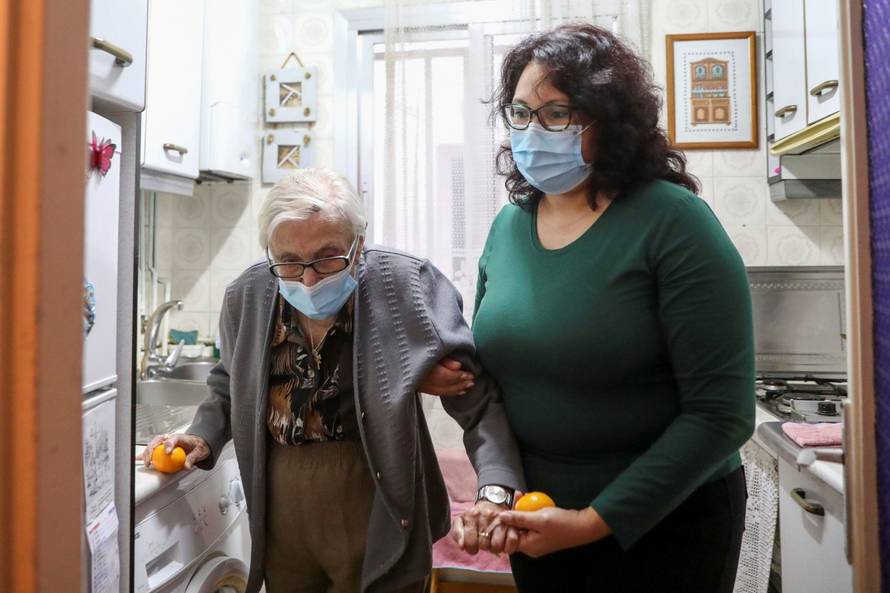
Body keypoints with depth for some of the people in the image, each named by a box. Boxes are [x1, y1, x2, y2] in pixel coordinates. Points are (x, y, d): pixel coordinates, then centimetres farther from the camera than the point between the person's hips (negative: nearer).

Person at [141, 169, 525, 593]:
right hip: (280, 509, 4)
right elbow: (229, 385, 16)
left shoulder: (407, 286, -17)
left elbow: (478, 398, -16)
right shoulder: (247, 296, -4)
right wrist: (204, 437, 0)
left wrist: (496, 490, -29)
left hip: (378, 515, -4)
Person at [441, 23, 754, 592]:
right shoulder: (508, 225, -2)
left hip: (662, 523, -4)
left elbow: (721, 413, -18)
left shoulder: (673, 222, -18)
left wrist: (598, 520, -18)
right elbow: (490, 368, 3)